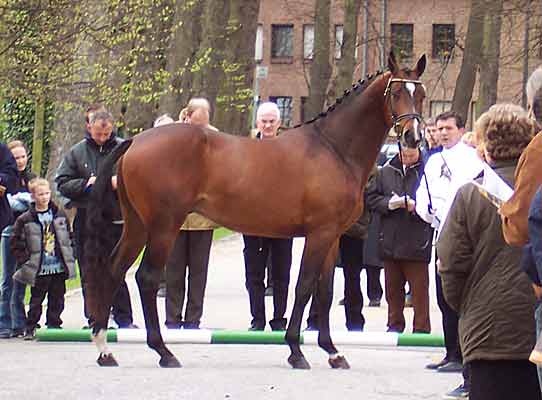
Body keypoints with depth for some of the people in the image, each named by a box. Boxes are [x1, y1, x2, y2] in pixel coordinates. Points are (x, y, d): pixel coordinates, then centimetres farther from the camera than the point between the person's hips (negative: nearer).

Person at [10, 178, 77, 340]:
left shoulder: (60, 215, 7)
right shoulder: (25, 220, -5)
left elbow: (69, 237, 16)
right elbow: (16, 242, -2)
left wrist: (69, 256, 8)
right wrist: (25, 261, -6)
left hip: (60, 267, 3)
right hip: (39, 270, -3)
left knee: (57, 300, 8)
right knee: (36, 301, 2)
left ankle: (54, 326, 17)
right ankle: (30, 329, 11)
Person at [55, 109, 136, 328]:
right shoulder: (77, 152, 4)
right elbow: (62, 183, 3)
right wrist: (86, 185, -13)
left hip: (116, 218, -2)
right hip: (87, 221, 2)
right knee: (90, 273, 5)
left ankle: (124, 319, 6)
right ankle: (95, 320, 11)